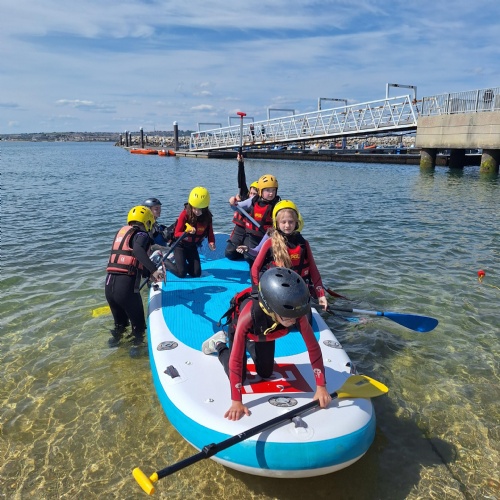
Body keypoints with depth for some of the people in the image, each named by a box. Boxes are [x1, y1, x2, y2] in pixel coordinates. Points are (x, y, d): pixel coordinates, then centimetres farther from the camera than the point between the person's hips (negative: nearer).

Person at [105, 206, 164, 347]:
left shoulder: (122, 232, 22)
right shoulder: (141, 234, -2)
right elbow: (137, 250, -26)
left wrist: (149, 274, 40)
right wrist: (154, 269, -33)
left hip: (109, 285, 8)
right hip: (126, 286, -8)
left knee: (120, 323, 29)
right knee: (138, 325, 12)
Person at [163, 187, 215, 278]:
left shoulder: (207, 217, -12)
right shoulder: (185, 214, -23)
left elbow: (210, 232, -5)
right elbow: (176, 233, -20)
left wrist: (211, 242, -27)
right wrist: (187, 233, -41)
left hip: (193, 246, 4)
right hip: (180, 245, -4)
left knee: (196, 273, 1)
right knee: (182, 273, -12)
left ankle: (181, 264, 27)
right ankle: (164, 263, 15)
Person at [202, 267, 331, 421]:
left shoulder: (297, 314, -39)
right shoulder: (250, 314, -49)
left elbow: (313, 348, -30)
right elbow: (236, 360, -44)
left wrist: (321, 387, -30)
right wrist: (236, 402, -42)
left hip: (265, 336, 4)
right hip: (242, 331, -3)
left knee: (265, 374, 14)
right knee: (239, 378, 2)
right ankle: (219, 344, 26)